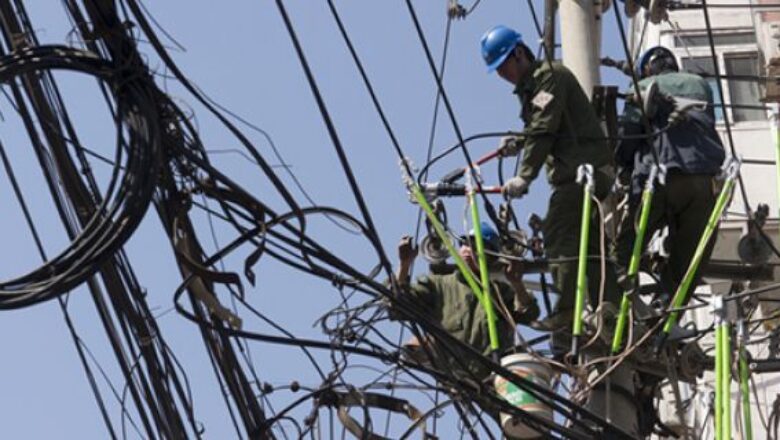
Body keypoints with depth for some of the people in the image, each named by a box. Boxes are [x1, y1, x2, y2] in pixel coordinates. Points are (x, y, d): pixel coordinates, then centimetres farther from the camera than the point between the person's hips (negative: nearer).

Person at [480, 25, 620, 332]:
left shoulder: (549, 75, -8)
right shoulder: (530, 85, 23)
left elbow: (544, 130, -18)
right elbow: (538, 130, 27)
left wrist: (524, 176, -23)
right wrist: (518, 142, 7)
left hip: (580, 169, -11)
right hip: (592, 170, 11)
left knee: (558, 235, -16)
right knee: (590, 243, 10)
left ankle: (567, 312, -20)